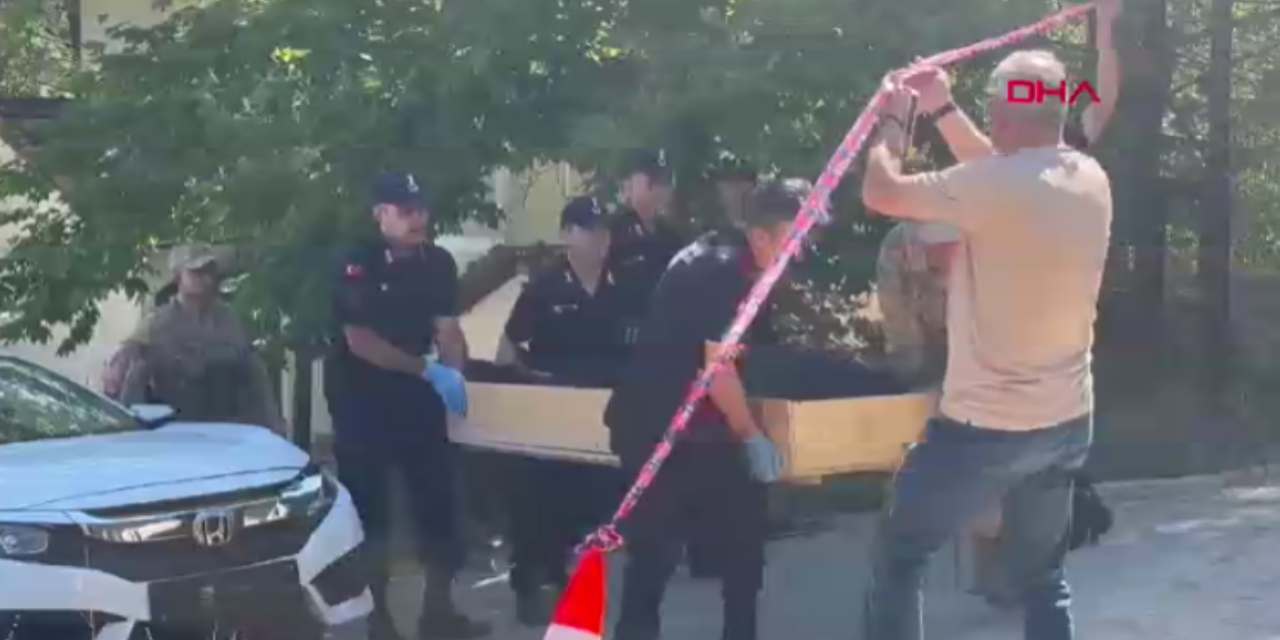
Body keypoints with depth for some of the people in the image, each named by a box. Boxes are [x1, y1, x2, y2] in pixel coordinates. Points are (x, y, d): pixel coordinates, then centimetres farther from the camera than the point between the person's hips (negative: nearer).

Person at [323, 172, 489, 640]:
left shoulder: (438, 262, 4)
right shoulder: (358, 266, -13)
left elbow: (447, 327, 4)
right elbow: (359, 341, -18)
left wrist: (453, 372, -16)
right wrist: (428, 369, -21)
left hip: (418, 397, 5)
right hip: (364, 400, -5)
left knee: (438, 500, 6)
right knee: (369, 510, 0)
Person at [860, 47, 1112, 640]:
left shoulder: (994, 186, -23)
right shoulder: (1091, 180, 1)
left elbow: (881, 192, -11)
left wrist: (892, 120, 7)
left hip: (986, 425, -7)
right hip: (1067, 423, 7)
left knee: (897, 557, 11)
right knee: (1043, 577, 20)